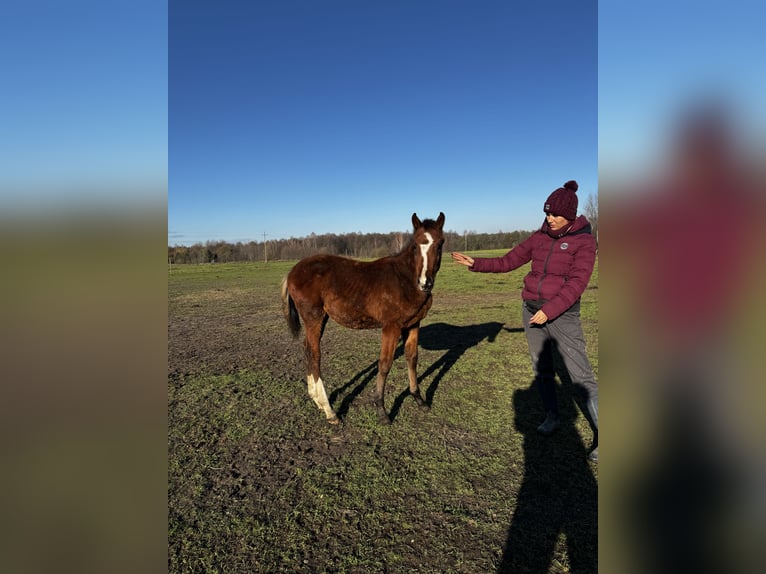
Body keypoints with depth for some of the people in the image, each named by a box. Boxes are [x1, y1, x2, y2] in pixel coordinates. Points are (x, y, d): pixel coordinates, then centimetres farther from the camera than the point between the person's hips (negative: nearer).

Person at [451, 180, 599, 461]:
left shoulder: (584, 241, -7)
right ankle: (552, 417, 34)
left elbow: (577, 282, -17)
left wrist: (549, 310, -24)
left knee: (581, 376, -6)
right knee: (542, 369, 15)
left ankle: (600, 437, 4)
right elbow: (507, 262, 10)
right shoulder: (540, 237, 6)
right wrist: (475, 263, 1)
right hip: (531, 311, 5)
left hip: (562, 315, -5)